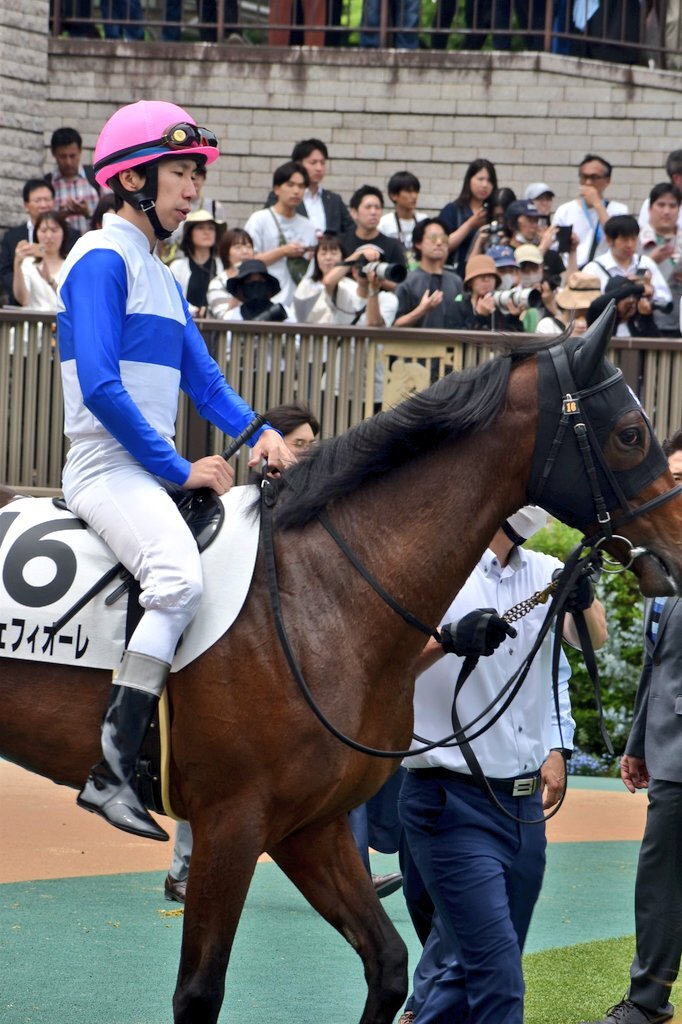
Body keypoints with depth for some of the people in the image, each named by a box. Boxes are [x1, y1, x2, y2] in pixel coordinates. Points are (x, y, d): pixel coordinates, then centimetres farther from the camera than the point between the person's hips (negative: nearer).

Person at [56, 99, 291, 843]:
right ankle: (112, 772, -35)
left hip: (152, 470, 10)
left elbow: (203, 378, 19)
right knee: (179, 578, -32)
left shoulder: (161, 276, 21)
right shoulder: (104, 260, -9)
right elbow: (99, 386, -19)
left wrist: (258, 433, -2)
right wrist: (178, 469, -17)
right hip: (107, 468, -10)